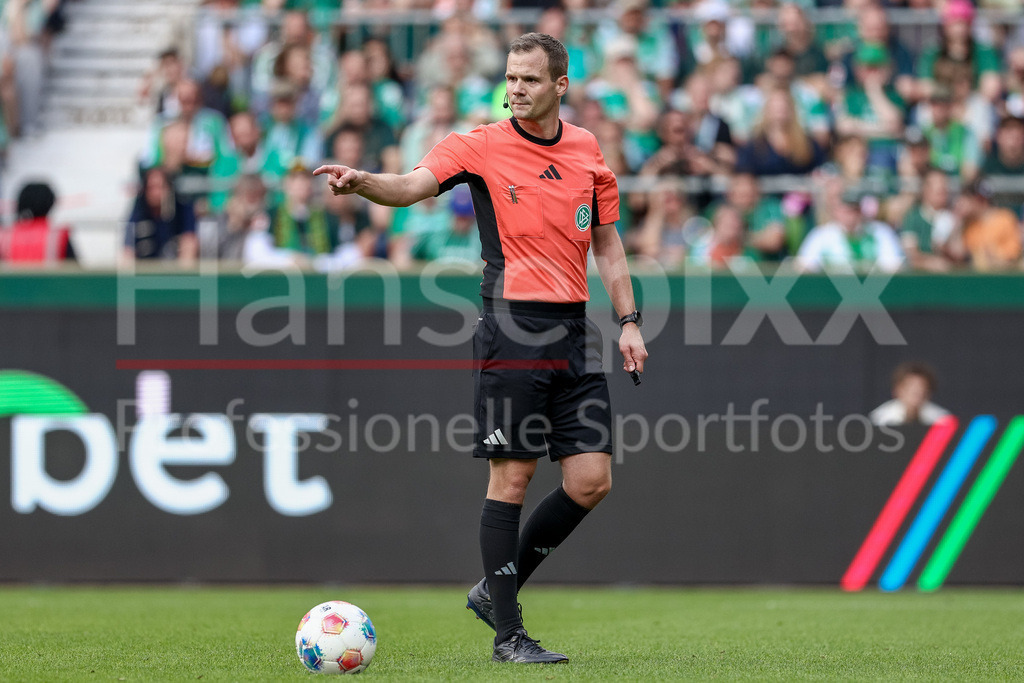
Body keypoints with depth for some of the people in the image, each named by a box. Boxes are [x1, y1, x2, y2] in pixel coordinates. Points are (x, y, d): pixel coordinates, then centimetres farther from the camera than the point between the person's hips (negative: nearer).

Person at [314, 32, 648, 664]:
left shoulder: (587, 151, 11)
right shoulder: (481, 148, -3)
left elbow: (608, 244, 19)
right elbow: (412, 186, -18)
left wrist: (629, 320, 12)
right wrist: (363, 182, -39)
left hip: (574, 332, 5)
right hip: (511, 328, -5)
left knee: (591, 480, 1)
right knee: (512, 476, -6)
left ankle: (498, 589, 18)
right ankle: (508, 633, 0)